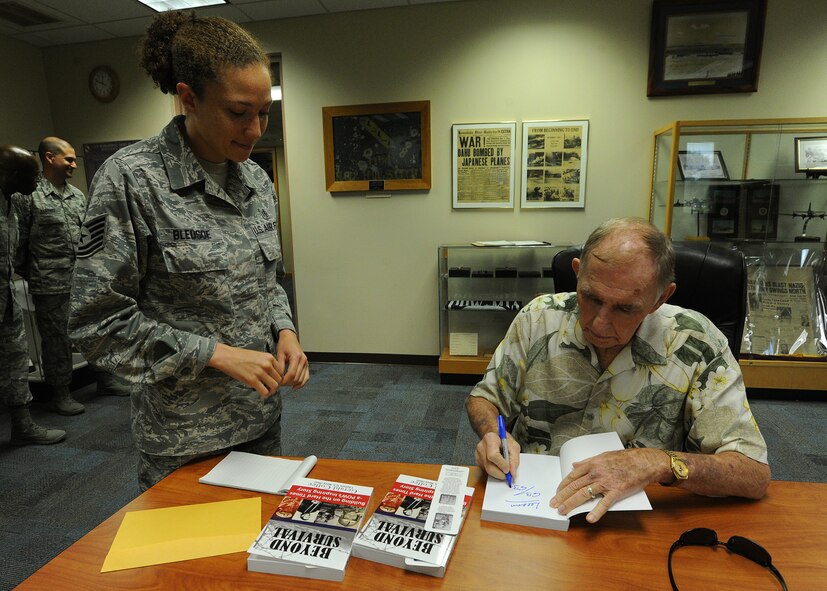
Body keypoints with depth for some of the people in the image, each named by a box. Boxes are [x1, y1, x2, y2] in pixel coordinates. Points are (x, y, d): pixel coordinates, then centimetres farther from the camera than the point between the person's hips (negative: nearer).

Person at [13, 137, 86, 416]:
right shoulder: (27, 195, -8)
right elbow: (17, 240, -6)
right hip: (51, 286, -5)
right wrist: (26, 275, -2)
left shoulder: (77, 195, 11)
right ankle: (60, 394, 19)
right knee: (56, 340, 5)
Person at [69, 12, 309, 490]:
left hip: (262, 415, 6)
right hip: (186, 436, -5)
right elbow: (98, 323, -15)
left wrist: (284, 330, -7)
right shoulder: (132, 178, -16)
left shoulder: (258, 180, 2)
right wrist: (217, 353, -20)